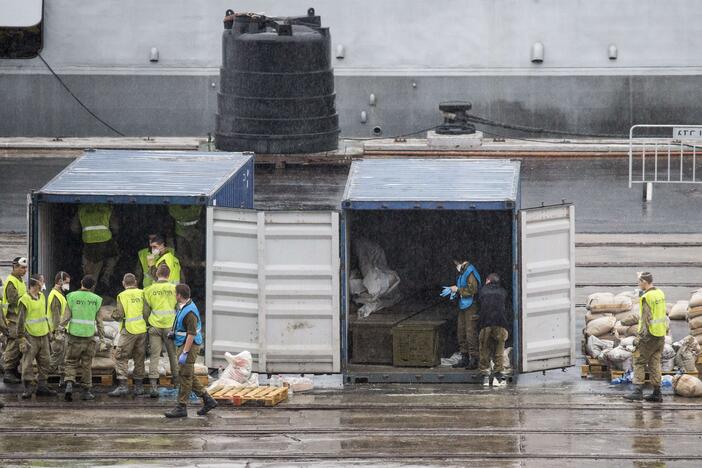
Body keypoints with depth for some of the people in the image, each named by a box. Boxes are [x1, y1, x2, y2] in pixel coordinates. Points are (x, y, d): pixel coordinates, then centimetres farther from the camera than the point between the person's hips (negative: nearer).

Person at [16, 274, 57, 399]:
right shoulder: (24, 300, -14)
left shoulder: (42, 297, 10)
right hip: (31, 336, -8)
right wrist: (21, 339, -16)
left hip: (43, 335, 8)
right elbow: (20, 321, -14)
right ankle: (29, 388, 0)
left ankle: (42, 387, 18)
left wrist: (49, 329, 25)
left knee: (45, 362, 10)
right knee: (28, 363, -5)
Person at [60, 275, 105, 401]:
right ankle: (86, 391, 14)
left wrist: (61, 329, 7)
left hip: (74, 335, -1)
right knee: (87, 365, 10)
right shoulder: (96, 299, 0)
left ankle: (69, 384, -15)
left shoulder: (72, 297, -2)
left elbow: (66, 317, -4)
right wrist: (102, 337, 12)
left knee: (71, 363, 7)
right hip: (89, 335, 1)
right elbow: (99, 320, 3)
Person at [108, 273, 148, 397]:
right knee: (139, 358, 14)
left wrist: (113, 315, 10)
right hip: (142, 329, 5)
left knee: (120, 358, -1)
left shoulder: (122, 296, -8)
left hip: (129, 330, -5)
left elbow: (119, 315, -12)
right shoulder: (142, 294, 3)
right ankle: (139, 386, 16)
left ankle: (122, 386, -11)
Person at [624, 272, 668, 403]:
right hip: (661, 333, 8)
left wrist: (640, 336, -20)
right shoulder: (660, 294, 9)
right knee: (655, 363, 11)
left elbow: (646, 319, -20)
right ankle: (657, 393, 9)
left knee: (639, 362, -2)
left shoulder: (647, 297, -16)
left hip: (649, 334, -8)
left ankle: (638, 391, -9)